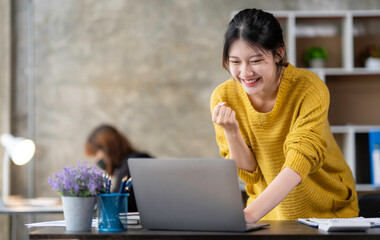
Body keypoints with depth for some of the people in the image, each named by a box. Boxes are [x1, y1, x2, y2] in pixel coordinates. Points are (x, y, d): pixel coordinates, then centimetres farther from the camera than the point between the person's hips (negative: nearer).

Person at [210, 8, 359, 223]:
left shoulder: (309, 89, -19)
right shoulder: (224, 98, -8)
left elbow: (299, 162, -31)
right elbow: (249, 173, -5)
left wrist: (250, 214, -44)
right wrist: (231, 132, -24)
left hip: (328, 212, -3)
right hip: (267, 215, 3)